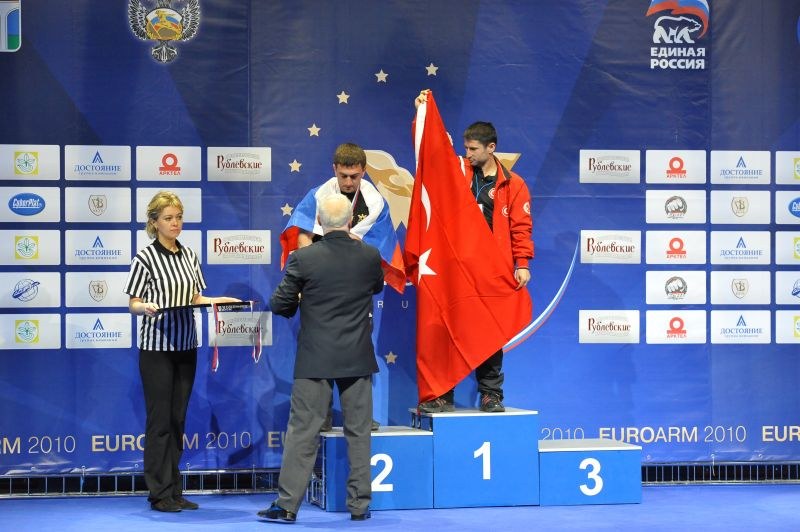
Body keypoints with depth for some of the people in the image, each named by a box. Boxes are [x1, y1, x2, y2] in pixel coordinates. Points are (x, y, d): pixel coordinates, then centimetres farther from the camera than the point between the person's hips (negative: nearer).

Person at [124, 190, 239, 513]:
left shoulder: (189, 256, 10)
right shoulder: (145, 258, -7)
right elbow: (133, 304, -7)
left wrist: (221, 301, -2)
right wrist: (147, 307, -28)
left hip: (186, 346, 6)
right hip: (156, 347, -6)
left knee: (178, 419, 8)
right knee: (160, 419, -3)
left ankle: (174, 491, 13)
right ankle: (159, 494, 2)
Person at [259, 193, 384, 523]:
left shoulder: (303, 258, -11)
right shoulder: (370, 256, -3)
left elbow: (279, 304, -5)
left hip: (315, 359, -2)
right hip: (358, 359, 2)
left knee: (302, 431, 2)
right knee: (358, 432, 9)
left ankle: (287, 504, 3)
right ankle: (359, 504, 13)